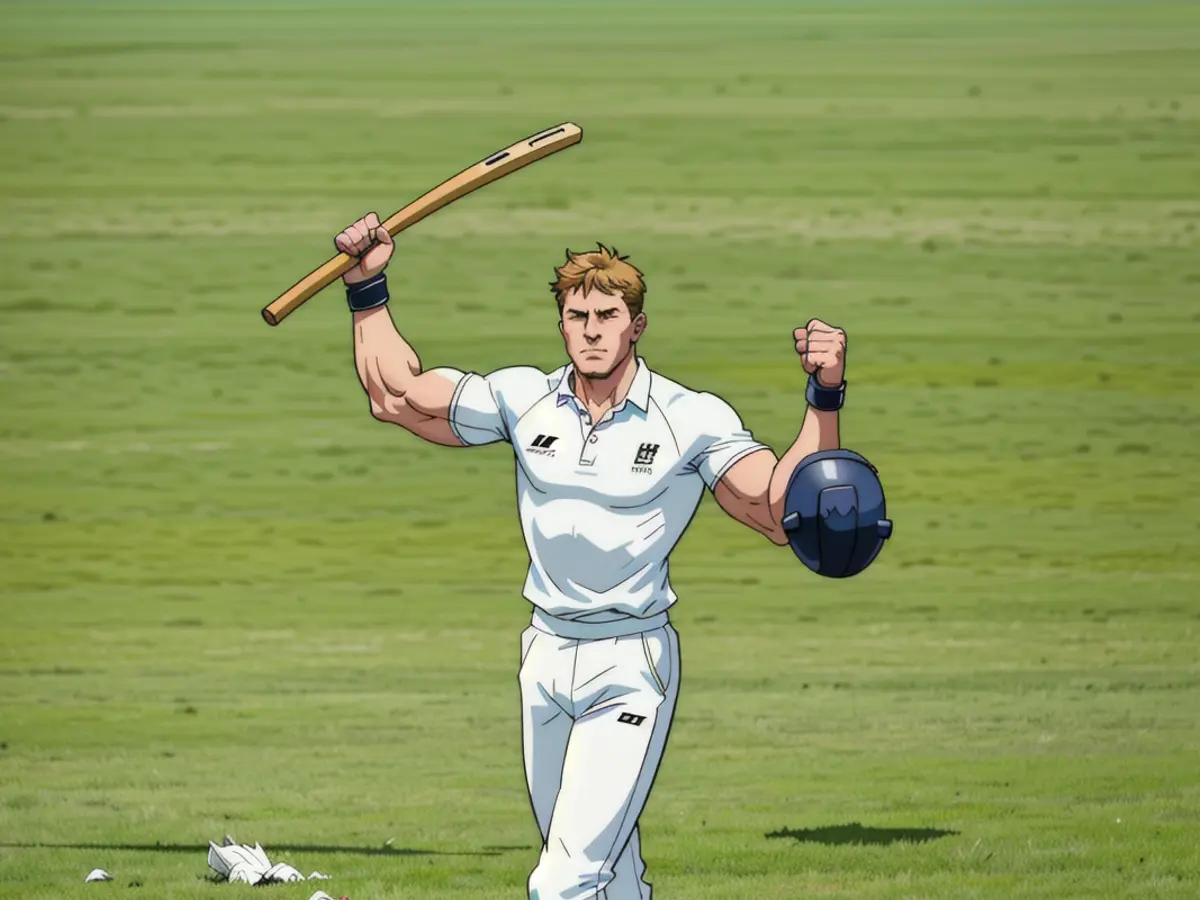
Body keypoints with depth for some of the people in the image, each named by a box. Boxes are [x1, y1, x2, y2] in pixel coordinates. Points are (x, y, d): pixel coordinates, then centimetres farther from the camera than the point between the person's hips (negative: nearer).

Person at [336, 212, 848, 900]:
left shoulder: (693, 419, -10)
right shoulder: (524, 400, 2)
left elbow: (782, 513, -18)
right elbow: (397, 396, 9)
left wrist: (825, 400, -27)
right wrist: (368, 288, 5)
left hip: (631, 668, -5)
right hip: (547, 656, 5)